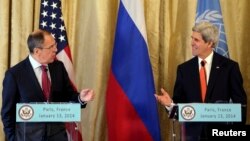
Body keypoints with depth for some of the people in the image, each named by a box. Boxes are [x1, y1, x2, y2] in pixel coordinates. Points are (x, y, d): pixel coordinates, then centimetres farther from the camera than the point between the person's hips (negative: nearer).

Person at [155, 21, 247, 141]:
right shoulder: (184, 68, 5)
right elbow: (180, 101, 6)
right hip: (193, 131, 2)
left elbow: (240, 101, -1)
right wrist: (170, 103, -17)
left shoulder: (229, 66, -2)